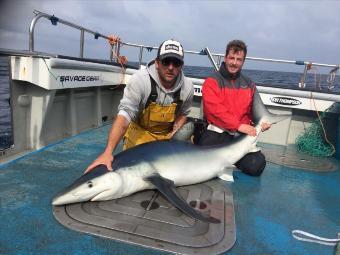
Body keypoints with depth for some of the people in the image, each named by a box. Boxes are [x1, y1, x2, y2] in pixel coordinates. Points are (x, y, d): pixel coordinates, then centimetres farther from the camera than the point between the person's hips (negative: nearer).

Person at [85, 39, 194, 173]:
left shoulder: (187, 87, -14)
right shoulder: (140, 79, -28)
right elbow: (124, 114, -35)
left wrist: (175, 133, -12)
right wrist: (108, 152, -44)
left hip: (166, 134, 3)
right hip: (140, 131, -3)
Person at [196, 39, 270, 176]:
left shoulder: (249, 84, 17)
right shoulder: (212, 81, 0)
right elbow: (214, 109, -14)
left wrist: (262, 121, -3)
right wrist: (238, 125, -20)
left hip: (240, 135, 4)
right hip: (216, 133, -3)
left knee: (256, 165, -18)